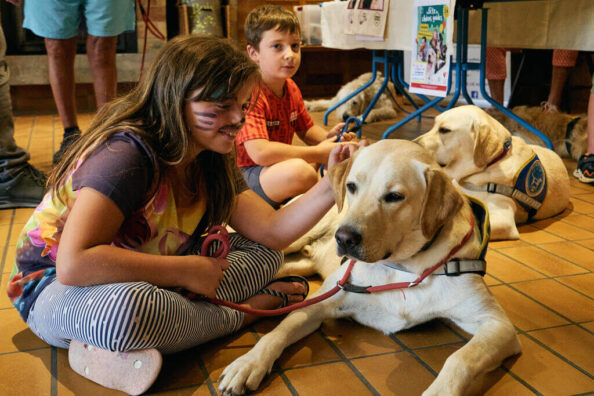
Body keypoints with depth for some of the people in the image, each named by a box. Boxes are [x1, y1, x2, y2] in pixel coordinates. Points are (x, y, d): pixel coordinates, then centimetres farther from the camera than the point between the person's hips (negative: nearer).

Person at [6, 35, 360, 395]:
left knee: (262, 254, -1)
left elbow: (271, 234, -7)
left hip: (147, 281, 8)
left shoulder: (212, 162, -2)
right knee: (128, 308, -42)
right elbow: (74, 264, -36)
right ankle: (243, 311, -13)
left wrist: (332, 186, -21)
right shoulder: (125, 156, -27)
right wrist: (185, 271, -29)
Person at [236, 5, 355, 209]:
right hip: (247, 174, -9)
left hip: (279, 165, 9)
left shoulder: (291, 89, 4)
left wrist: (327, 137, -7)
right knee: (300, 171, -36)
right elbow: (260, 152, -34)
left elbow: (306, 130, 18)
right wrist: (317, 153, -27)